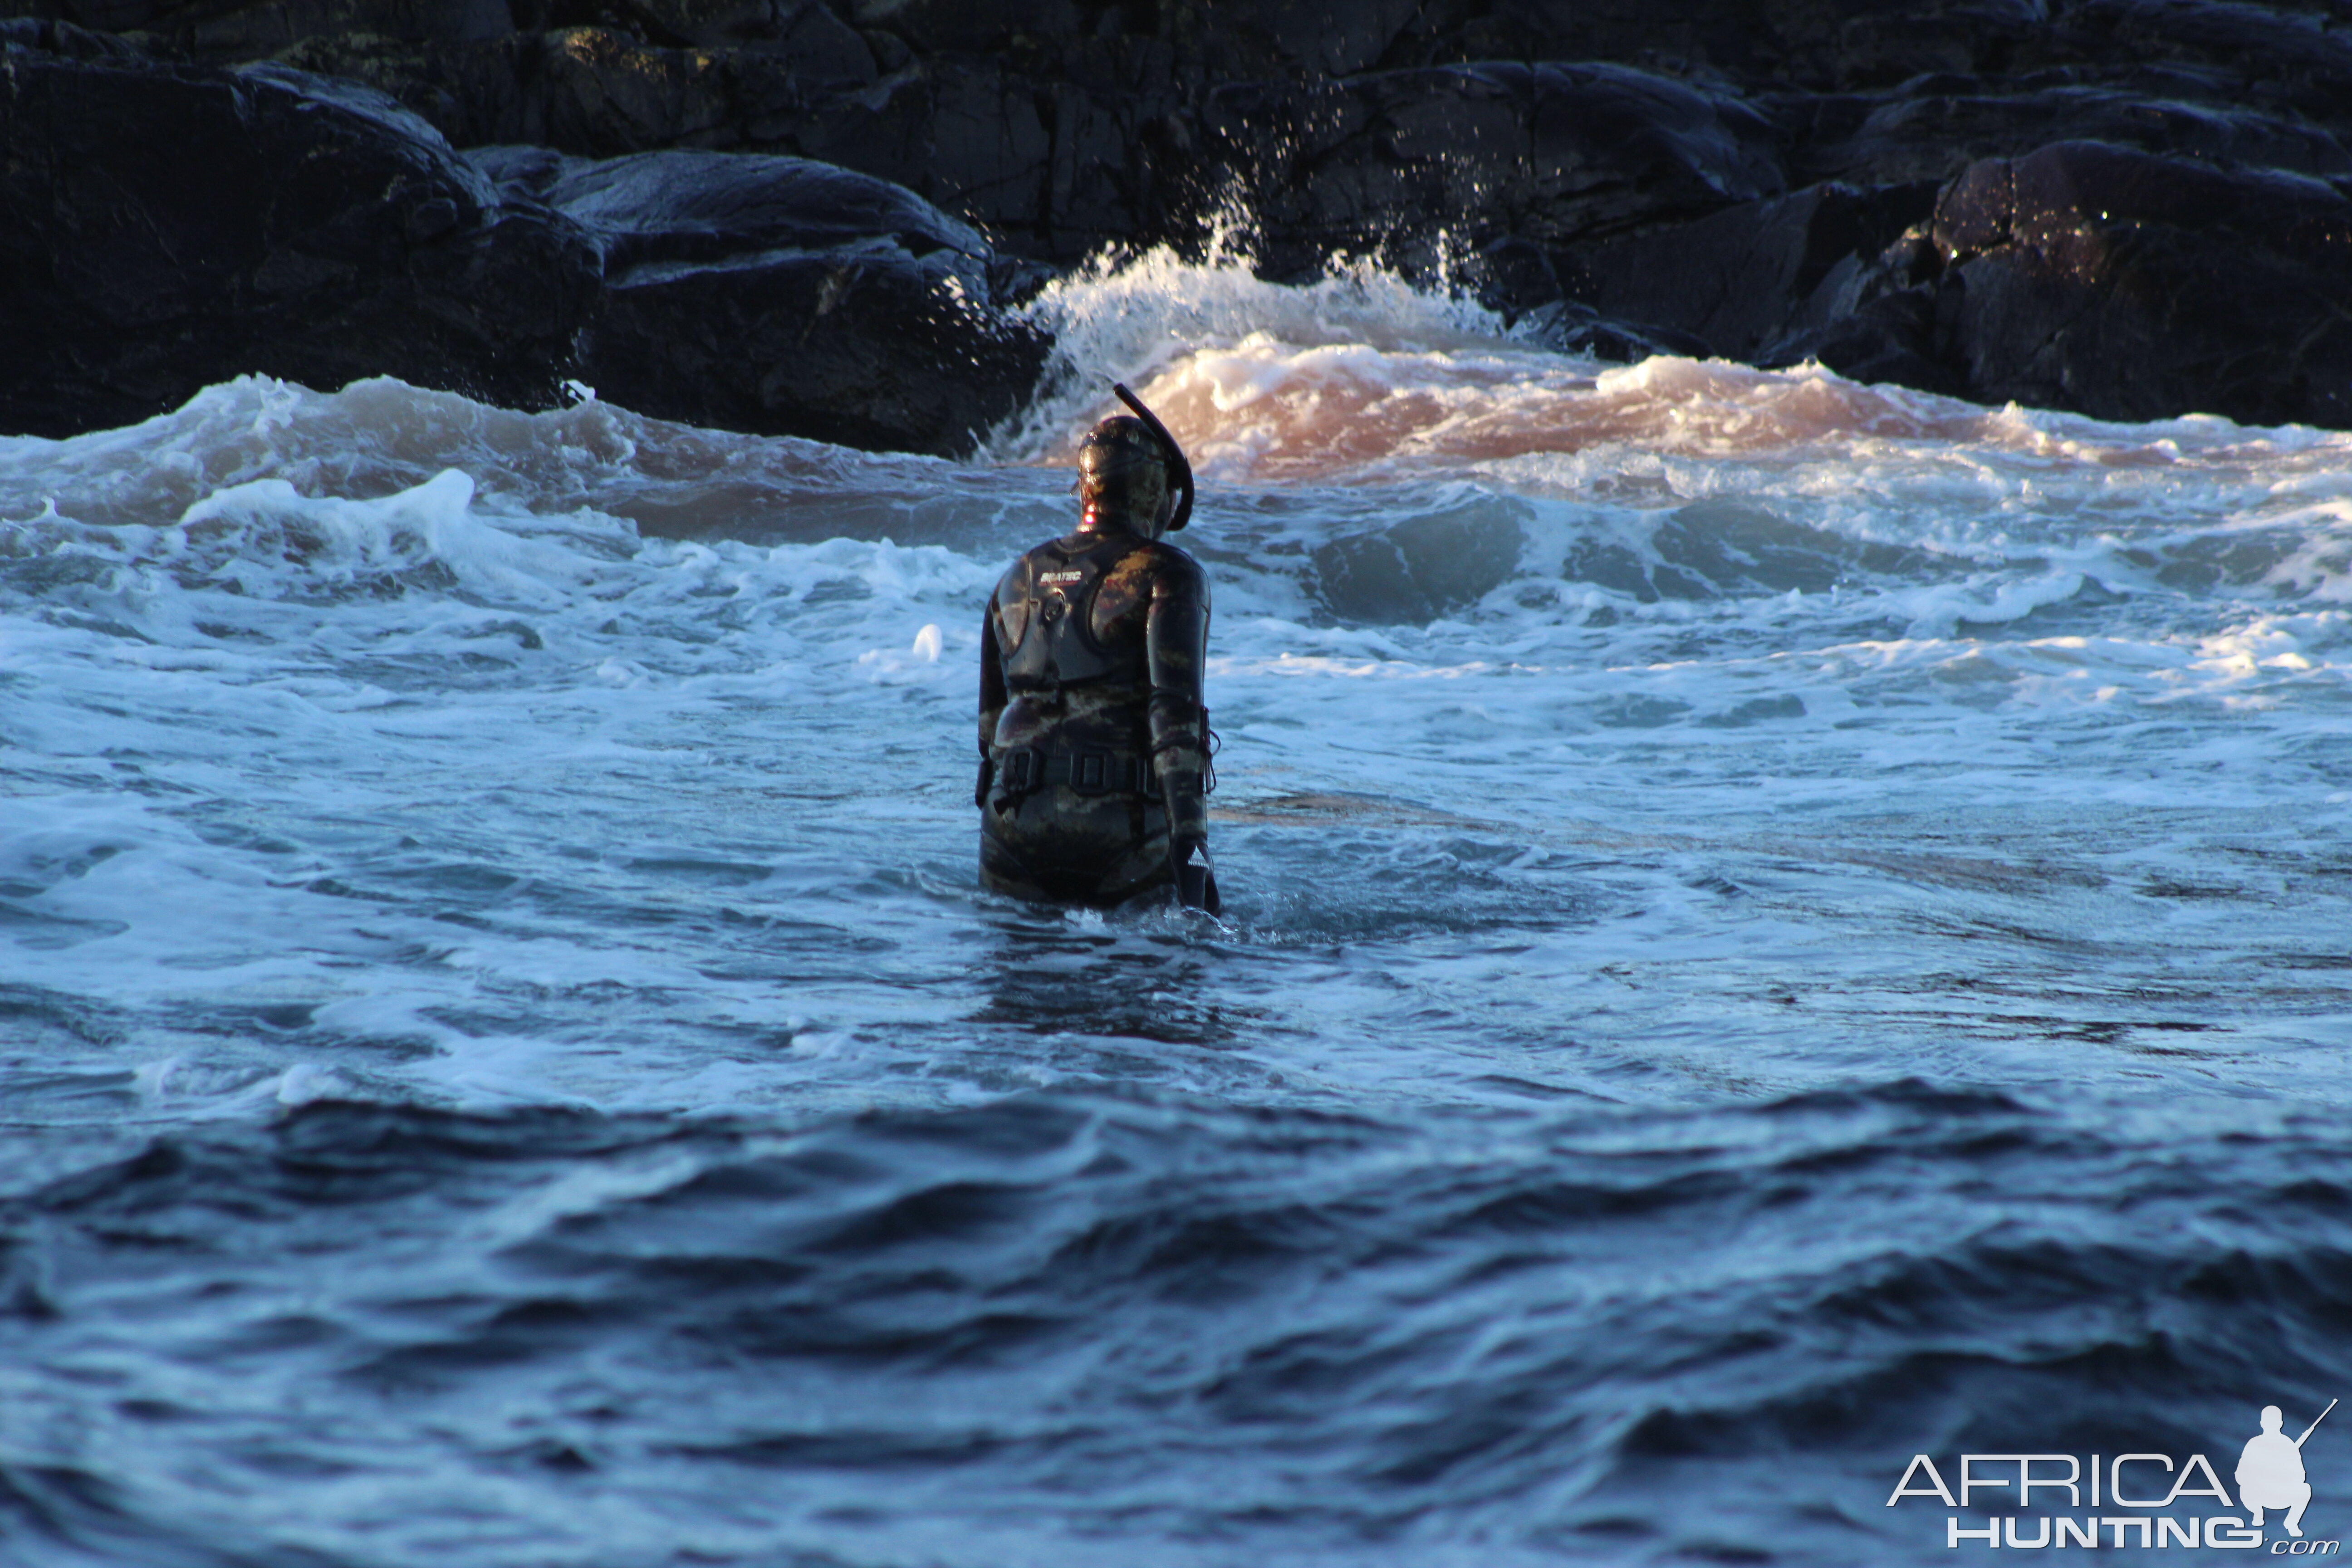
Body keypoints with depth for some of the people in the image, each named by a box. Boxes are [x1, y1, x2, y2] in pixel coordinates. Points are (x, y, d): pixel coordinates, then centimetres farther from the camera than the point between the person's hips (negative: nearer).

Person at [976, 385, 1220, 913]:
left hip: (1013, 829, 5)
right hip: (1119, 826, -5)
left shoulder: (1020, 578, 17)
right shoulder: (1166, 575, -1)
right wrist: (1190, 841, -15)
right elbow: (1176, 712, -12)